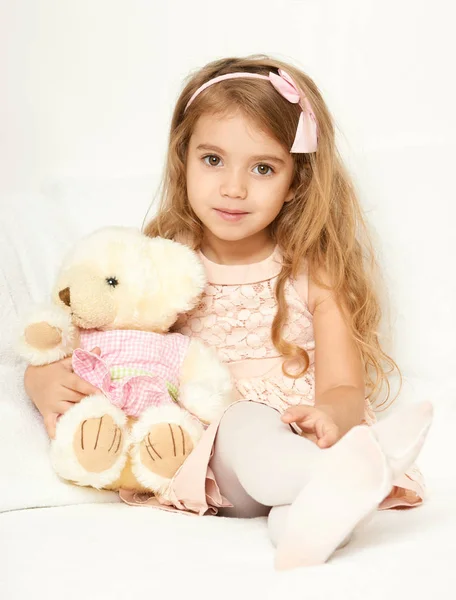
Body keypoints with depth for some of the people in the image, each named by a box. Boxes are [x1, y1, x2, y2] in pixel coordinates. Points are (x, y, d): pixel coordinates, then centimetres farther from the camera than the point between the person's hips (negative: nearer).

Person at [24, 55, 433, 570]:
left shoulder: (313, 272, 7)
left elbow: (346, 389, -1)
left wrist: (329, 416, -28)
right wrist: (45, 383, -10)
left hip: (302, 441, 1)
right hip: (211, 456, -1)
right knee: (248, 424, -36)